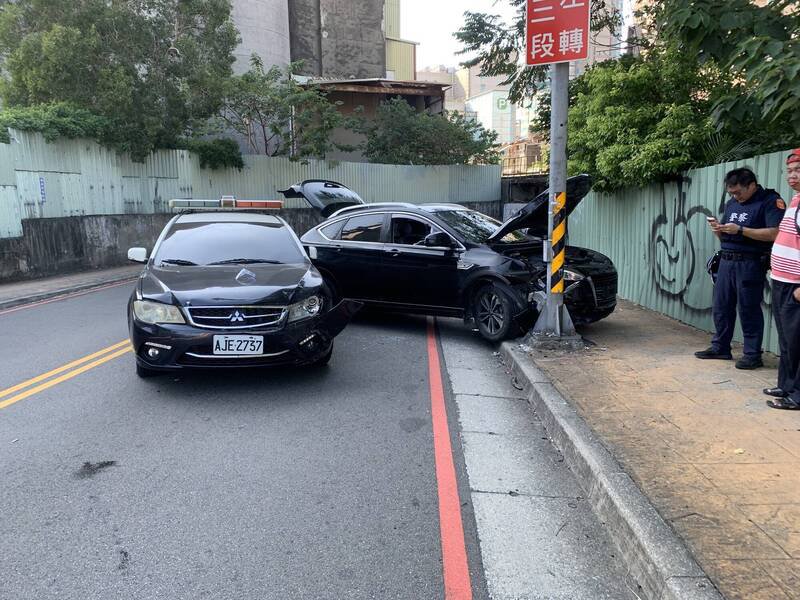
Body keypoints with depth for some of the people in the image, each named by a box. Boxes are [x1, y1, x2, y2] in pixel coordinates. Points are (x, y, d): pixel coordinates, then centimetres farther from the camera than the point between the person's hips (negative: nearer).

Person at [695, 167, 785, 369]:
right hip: (727, 261, 7)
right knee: (721, 307, 9)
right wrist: (717, 228, -1)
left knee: (749, 310, -2)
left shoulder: (770, 201, -6)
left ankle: (753, 355, 7)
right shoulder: (732, 203, 16)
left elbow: (774, 233, -19)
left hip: (751, 264, -7)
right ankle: (720, 348, 20)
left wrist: (740, 230, -20)